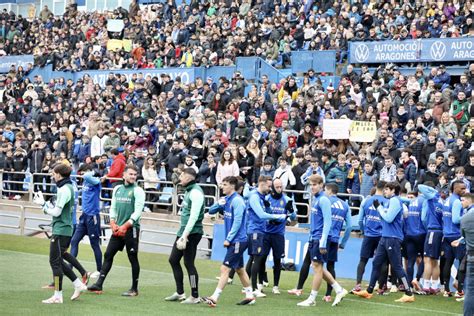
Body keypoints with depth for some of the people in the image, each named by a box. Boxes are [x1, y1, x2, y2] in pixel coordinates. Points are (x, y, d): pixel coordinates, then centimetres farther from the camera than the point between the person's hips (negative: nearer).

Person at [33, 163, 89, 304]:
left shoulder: (64, 190, -17)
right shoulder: (69, 187, 13)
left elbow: (56, 212, -18)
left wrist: (43, 204, -5)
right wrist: (44, 202, 11)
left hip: (60, 230, -10)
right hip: (66, 229, 10)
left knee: (55, 261, -4)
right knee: (58, 259, 17)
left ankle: (57, 296, -1)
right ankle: (78, 284, 20)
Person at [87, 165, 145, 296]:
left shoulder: (138, 191, -6)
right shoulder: (117, 189, 12)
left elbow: (137, 212, -11)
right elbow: (113, 208, 15)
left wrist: (125, 226, -15)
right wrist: (113, 224, 0)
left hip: (131, 228, -6)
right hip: (117, 229, 6)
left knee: (133, 258, -1)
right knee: (108, 255, 2)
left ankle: (134, 289, 7)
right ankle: (99, 284, 3)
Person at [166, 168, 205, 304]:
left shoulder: (196, 192, -16)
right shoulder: (188, 191, 15)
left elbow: (194, 216, -21)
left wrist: (185, 236, -23)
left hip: (192, 233, -10)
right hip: (183, 232, 10)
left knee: (189, 263, -6)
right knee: (173, 259, 13)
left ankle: (195, 296, 2)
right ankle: (180, 293, 22)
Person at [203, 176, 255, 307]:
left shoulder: (237, 200, -16)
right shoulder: (226, 200, 11)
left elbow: (237, 221, -20)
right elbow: (211, 211, 15)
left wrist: (228, 239, -19)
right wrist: (219, 204, -6)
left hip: (238, 241, -9)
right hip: (235, 241, 9)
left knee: (225, 268, -12)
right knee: (239, 269, 16)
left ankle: (215, 298, -15)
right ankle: (249, 296, 25)